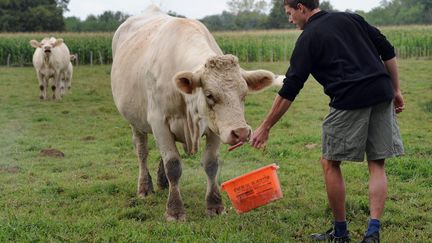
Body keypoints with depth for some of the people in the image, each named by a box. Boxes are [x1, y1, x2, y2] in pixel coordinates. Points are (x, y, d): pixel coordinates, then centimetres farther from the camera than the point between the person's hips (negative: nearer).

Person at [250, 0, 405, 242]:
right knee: (377, 165, 11)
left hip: (349, 101, -5)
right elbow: (388, 52, 12)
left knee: (331, 164, 11)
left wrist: (265, 128, 5)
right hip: (382, 95, 6)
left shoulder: (308, 39, 2)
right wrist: (396, 90, 19)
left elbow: (289, 90, 0)